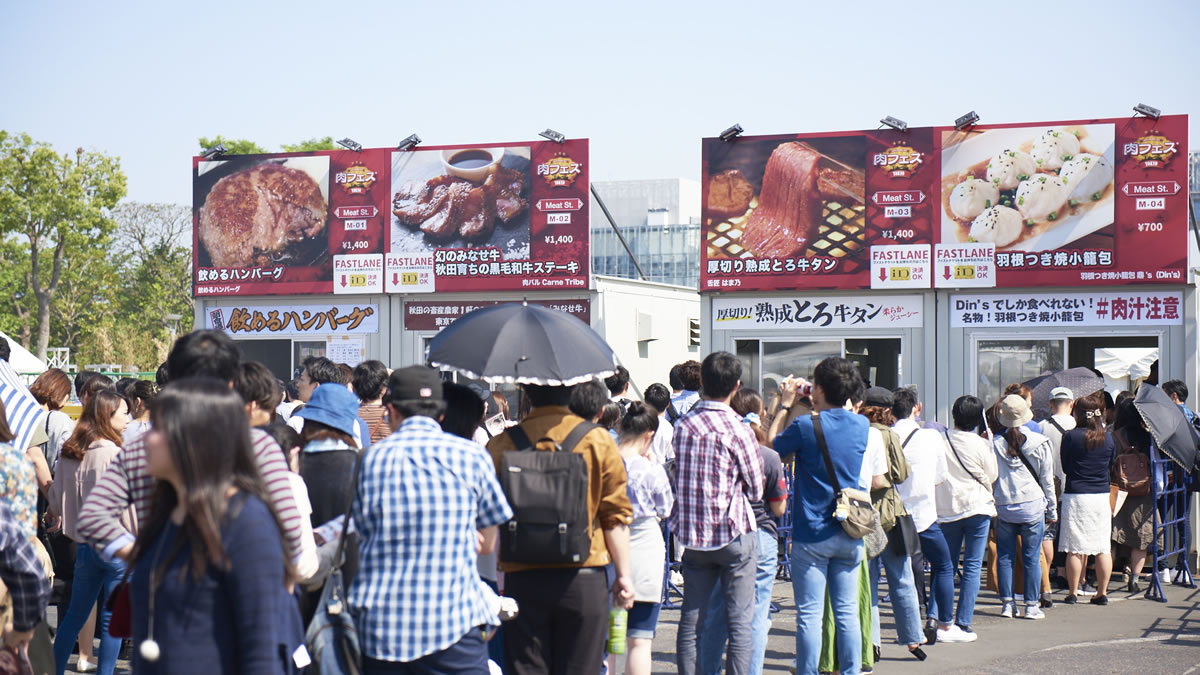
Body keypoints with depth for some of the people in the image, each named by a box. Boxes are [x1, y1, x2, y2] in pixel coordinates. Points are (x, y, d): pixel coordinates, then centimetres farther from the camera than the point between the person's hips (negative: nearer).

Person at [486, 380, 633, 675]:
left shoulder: (500, 444, 0)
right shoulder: (598, 440, -1)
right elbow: (616, 514, -1)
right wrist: (623, 574, 6)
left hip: (522, 580, 1)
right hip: (585, 580, -1)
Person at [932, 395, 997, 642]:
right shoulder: (981, 445, -8)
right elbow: (992, 476, 5)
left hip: (946, 510, 3)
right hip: (977, 508, -3)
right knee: (972, 566, 2)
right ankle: (962, 625, -1)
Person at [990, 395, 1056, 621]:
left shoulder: (995, 444, -1)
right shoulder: (1039, 444, -3)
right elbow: (1047, 479, 3)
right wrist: (1051, 509, 11)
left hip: (1004, 507, 1)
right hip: (1032, 506, -1)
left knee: (1004, 556, 9)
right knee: (1032, 557, 4)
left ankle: (1007, 603, 11)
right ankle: (1031, 606, 6)